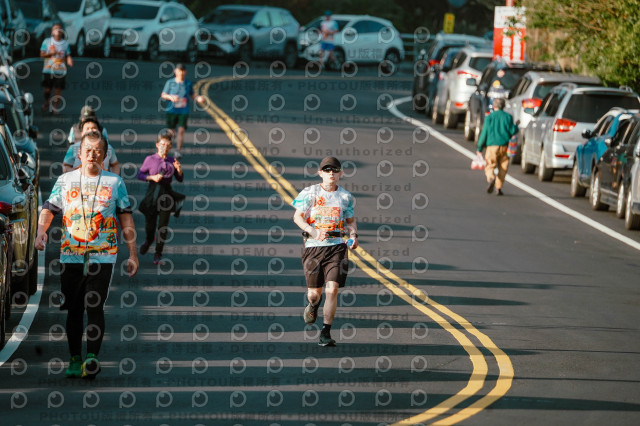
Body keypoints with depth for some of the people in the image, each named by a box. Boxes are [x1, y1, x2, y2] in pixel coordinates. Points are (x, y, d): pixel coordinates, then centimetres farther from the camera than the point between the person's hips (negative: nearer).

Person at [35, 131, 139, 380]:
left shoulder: (114, 182, 6)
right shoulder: (65, 181, 9)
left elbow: (126, 219, 8)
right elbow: (49, 209, 6)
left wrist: (133, 254, 6)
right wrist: (41, 232, -15)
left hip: (103, 256, -2)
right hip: (71, 256, 2)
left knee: (95, 306, -12)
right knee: (74, 310, 4)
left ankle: (92, 358, -15)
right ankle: (75, 360, 12)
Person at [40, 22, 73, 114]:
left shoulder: (65, 43, 6)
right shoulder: (47, 41, 3)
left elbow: (68, 56, 9)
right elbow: (42, 54, 2)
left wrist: (69, 61, -14)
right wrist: (51, 53, -15)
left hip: (60, 71, 0)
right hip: (48, 69, 0)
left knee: (58, 90, -3)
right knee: (47, 89, 4)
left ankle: (55, 107, 10)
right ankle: (46, 104, 29)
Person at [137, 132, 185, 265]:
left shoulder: (172, 161, 4)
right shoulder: (150, 159, -2)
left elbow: (180, 179, 7)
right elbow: (140, 174, 0)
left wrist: (178, 169, -13)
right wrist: (152, 177, -16)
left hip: (166, 194, 1)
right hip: (152, 192, -1)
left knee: (163, 226, -2)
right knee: (150, 223, 5)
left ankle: (158, 254, 9)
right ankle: (149, 240, 40)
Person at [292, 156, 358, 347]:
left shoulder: (345, 196, 9)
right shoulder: (309, 193, 1)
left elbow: (350, 220, 21)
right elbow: (297, 217, -3)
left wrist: (353, 235, 0)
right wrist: (313, 231, -20)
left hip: (337, 246, 1)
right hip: (313, 246, -1)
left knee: (332, 289, -13)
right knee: (314, 292, 3)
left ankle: (325, 333, -8)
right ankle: (313, 305, 42)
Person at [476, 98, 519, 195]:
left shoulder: (489, 117, 1)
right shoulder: (508, 117, 4)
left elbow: (484, 133, -1)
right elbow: (512, 131, -1)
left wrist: (479, 148, 5)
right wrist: (516, 126, 22)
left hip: (492, 146, -2)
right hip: (504, 146, 2)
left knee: (490, 166, 1)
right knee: (503, 167, 13)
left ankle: (491, 178, -30)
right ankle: (499, 188, 8)